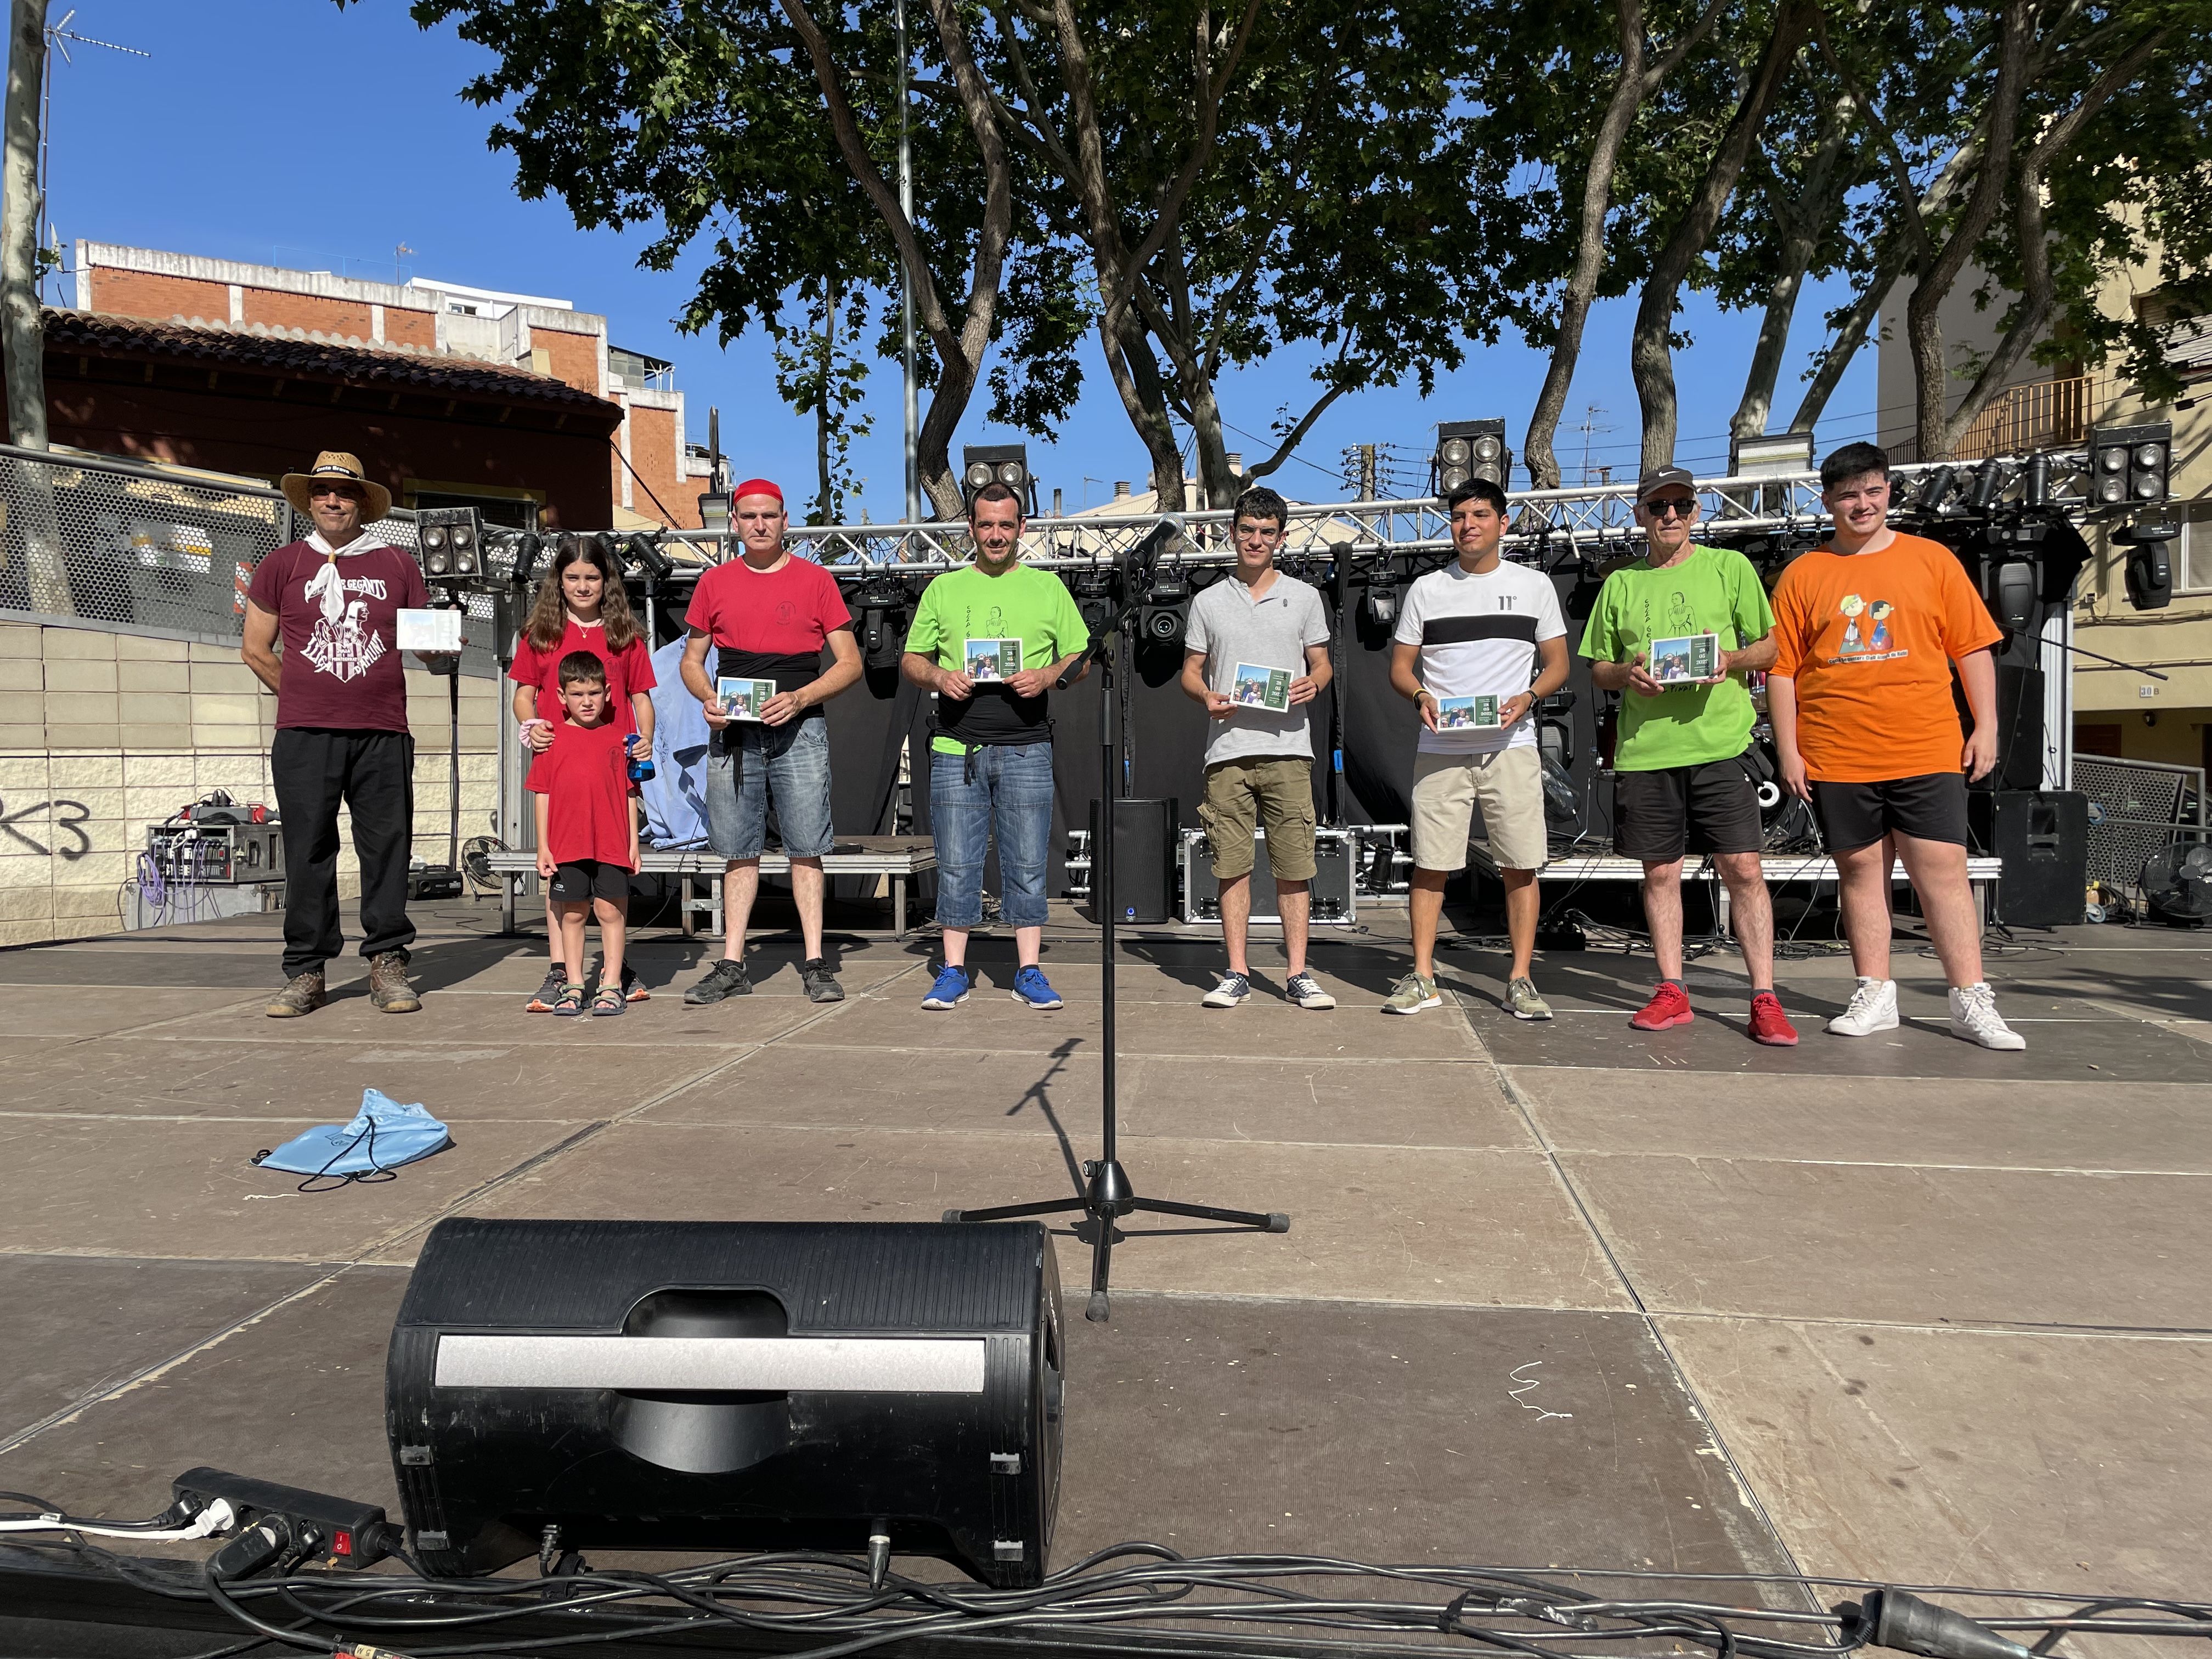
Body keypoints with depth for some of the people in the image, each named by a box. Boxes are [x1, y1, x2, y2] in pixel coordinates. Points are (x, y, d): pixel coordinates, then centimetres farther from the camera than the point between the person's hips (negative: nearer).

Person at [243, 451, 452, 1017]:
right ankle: (306, 972, 8)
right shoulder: (282, 565, 12)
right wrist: (305, 696, 9)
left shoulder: (398, 565, 13)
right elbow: (255, 649, 13)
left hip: (383, 734, 0)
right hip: (304, 736, 0)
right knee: (307, 851, 0)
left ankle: (387, 964, 8)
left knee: (387, 848, 0)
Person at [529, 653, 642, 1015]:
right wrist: (543, 846, 2)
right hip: (567, 845, 1)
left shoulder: (620, 737, 5)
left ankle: (611, 986, 8)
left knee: (611, 912, 2)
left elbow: (630, 793, 8)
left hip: (612, 846, -1)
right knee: (571, 915, 8)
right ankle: (574, 986, 16)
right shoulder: (552, 740, 5)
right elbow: (542, 794, 6)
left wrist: (634, 842, 4)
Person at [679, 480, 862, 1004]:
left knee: (806, 848, -2)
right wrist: (707, 699, -5)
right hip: (733, 732, 2)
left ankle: (815, 965, 4)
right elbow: (692, 659, 16)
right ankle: (732, 965, 11)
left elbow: (850, 663, 2)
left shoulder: (815, 580, 3)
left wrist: (799, 697, -13)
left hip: (798, 730, -2)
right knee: (739, 850, 6)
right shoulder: (715, 583, 10)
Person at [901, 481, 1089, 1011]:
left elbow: (1080, 657, 10)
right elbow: (911, 660, 14)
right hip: (956, 748, 1)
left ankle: (1029, 972, 10)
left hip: (1026, 748, -1)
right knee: (956, 863, 2)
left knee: (1027, 864, 1)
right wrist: (938, 676, -8)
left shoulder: (1048, 587, 11)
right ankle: (954, 971, 12)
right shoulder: (943, 588, 13)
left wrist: (1047, 676, -10)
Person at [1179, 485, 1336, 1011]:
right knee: (1232, 865, 1)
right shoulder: (1208, 602, 12)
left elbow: (1321, 662, 15)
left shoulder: (1303, 597, 12)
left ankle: (1298, 974, 6)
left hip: (1288, 748, 0)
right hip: (1227, 749, 0)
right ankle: (1237, 972, 9)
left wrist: (1314, 684, -9)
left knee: (1294, 867, -1)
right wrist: (1206, 697, -8)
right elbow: (1190, 671, 13)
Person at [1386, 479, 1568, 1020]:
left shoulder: (1534, 585, 9)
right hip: (1439, 750, 1)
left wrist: (1526, 697, -10)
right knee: (1430, 864, 1)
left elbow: (1557, 664, 10)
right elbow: (1400, 666, 12)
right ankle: (1422, 979, 9)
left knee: (1520, 865, -1)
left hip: (1511, 747, 0)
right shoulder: (1426, 589, 10)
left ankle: (1520, 981, 7)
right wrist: (1420, 696, -10)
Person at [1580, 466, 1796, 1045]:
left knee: (1744, 868, -6)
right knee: (1660, 871, 7)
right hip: (1644, 749, 2)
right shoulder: (1620, 584, 13)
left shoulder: (1729, 567, 7)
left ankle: (1765, 1000, 0)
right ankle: (1671, 993, 16)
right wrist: (1627, 672, -6)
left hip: (1719, 742, -2)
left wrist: (1731, 660, -12)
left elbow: (1770, 645, 9)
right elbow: (1597, 669, 16)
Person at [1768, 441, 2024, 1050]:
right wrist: (1788, 750, -1)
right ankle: (1876, 997, 17)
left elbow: (1972, 648, 8)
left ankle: (1972, 1003, 5)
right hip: (1836, 759, 1)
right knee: (1860, 872, 7)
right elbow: (1781, 667, 4)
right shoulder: (1804, 574, 6)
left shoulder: (1932, 560, 8)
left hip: (1927, 753, 0)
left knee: (1944, 872, -2)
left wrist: (1986, 726, 1)